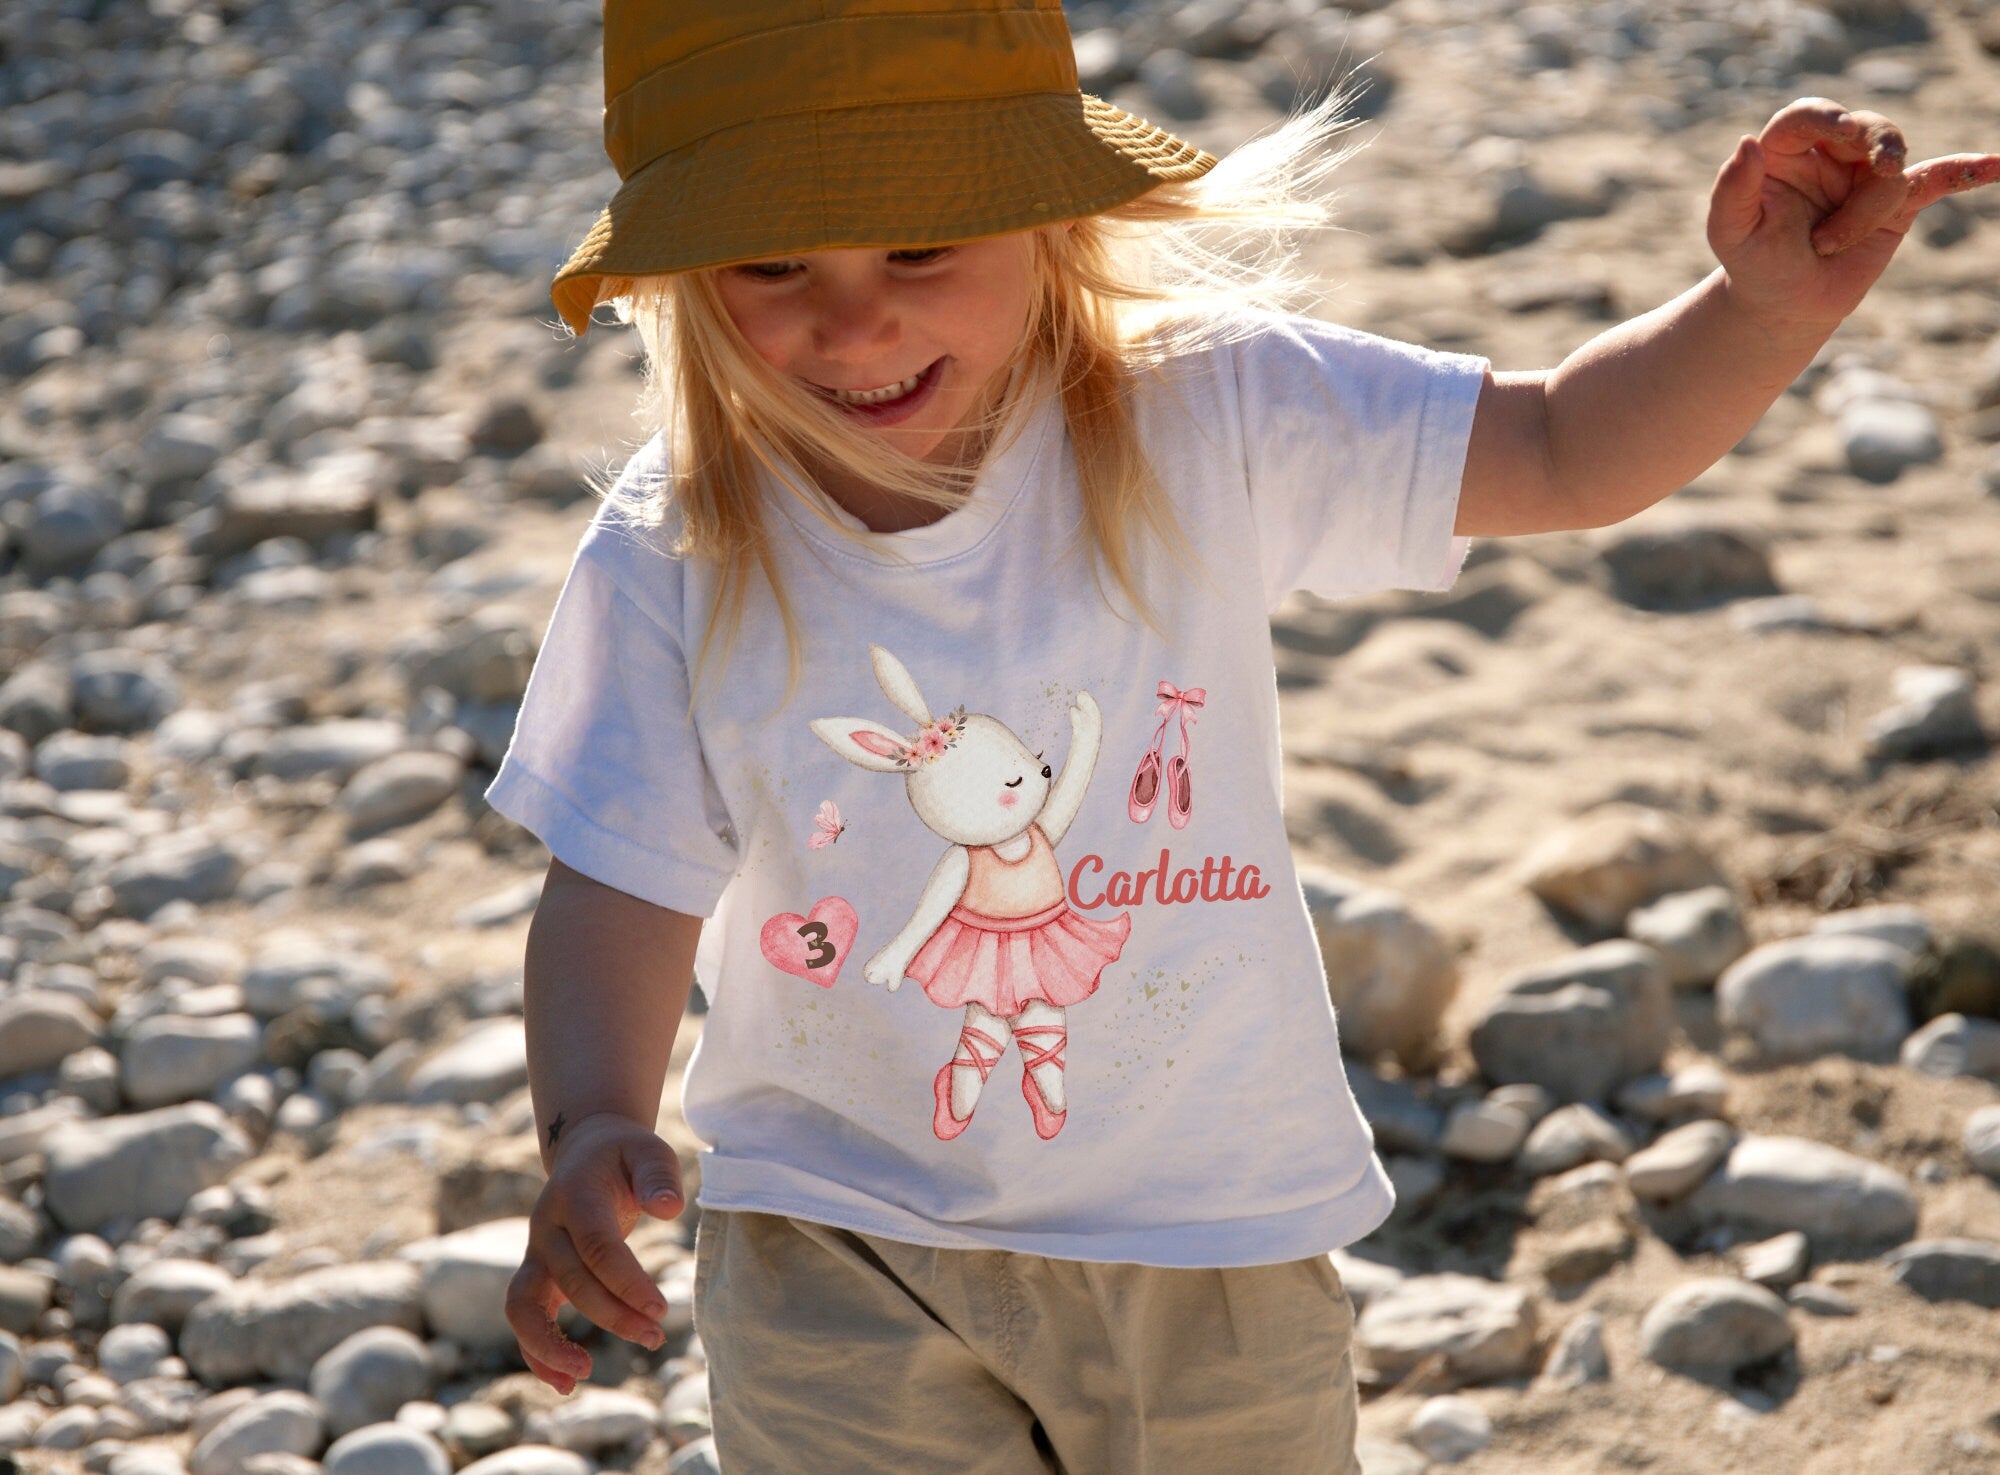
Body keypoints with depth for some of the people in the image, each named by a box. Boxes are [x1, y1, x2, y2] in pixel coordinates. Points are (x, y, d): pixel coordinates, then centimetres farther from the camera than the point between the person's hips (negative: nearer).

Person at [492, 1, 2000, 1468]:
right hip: (846, 1250, -1)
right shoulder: (675, 564, -15)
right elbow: (624, 888, -10)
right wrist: (591, 1130, -28)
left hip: (1220, 1228, 1)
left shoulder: (1206, 421, -13)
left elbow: (1563, 453, -7)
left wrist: (1774, 307, -24)